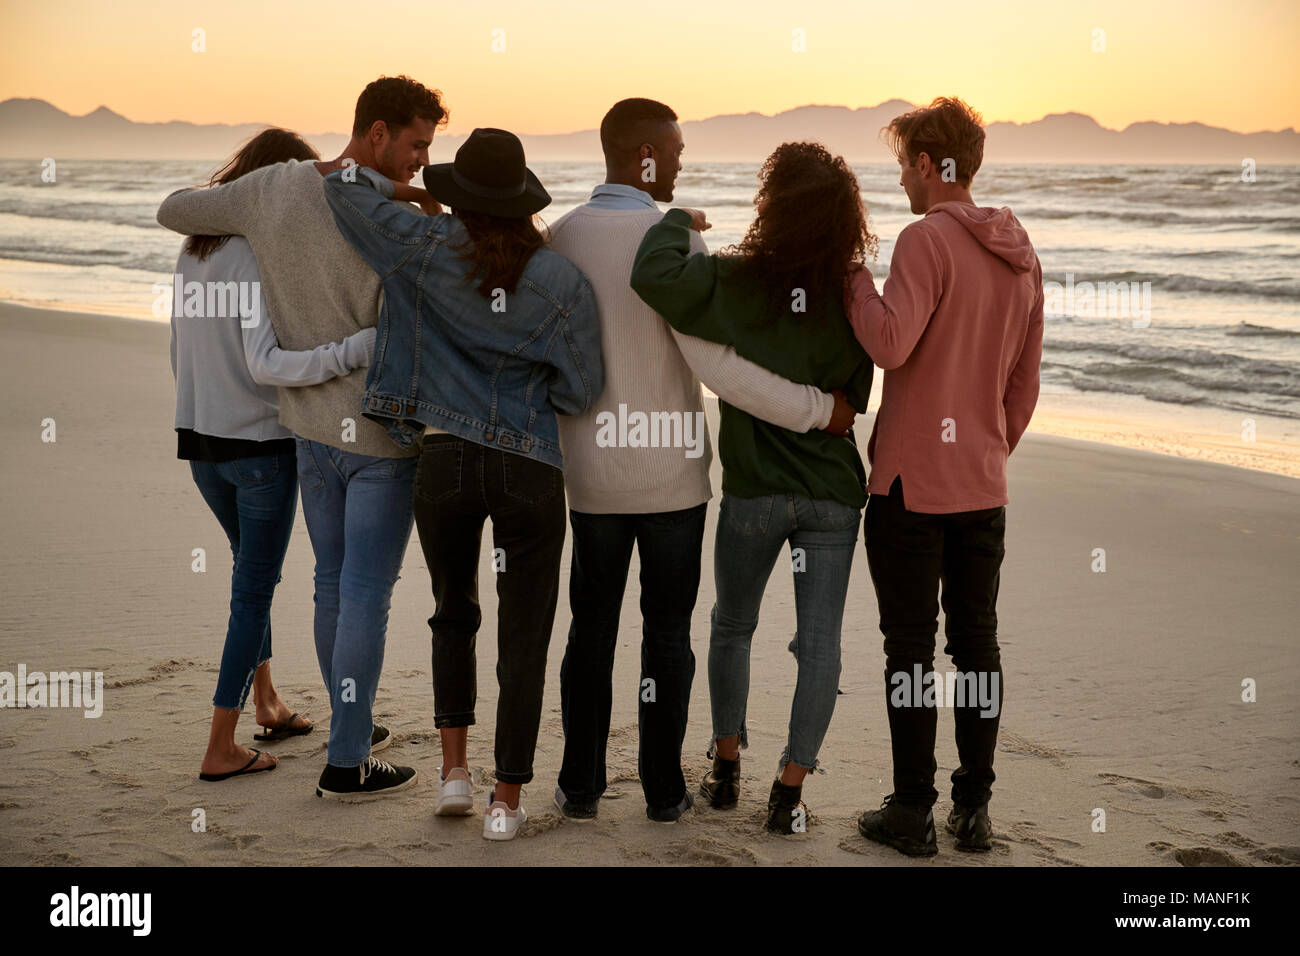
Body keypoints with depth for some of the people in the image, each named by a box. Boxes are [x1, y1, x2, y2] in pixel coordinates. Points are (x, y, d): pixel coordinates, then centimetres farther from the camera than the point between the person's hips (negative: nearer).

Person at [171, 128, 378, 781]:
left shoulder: (194, 250, 7)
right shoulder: (263, 256, -19)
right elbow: (266, 363, -31)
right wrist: (363, 346, -38)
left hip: (198, 441, 8)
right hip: (260, 445, -8)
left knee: (252, 572, 24)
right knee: (254, 588, 2)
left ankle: (267, 706, 36)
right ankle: (221, 749, 6)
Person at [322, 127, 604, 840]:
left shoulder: (425, 249, -3)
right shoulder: (563, 283, -4)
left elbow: (343, 187, 7)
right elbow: (580, 392, 1)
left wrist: (386, 182, 26)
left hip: (444, 463, 1)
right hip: (531, 472, -1)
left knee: (453, 614, 23)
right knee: (524, 636, 8)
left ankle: (454, 769, 20)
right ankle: (507, 800, 11)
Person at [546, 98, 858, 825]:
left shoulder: (558, 239, -1)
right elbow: (717, 367, -22)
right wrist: (818, 409, -15)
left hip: (592, 472, 3)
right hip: (671, 471, -3)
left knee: (592, 628, 13)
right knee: (668, 633, 9)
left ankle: (581, 786, 17)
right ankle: (664, 788, 16)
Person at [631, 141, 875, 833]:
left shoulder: (737, 282, -14)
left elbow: (653, 276, -30)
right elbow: (857, 397, 5)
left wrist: (679, 221, -11)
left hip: (754, 491, -1)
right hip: (834, 492, 2)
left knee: (732, 626, 19)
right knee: (819, 640, 6)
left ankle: (726, 767, 26)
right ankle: (790, 790, 7)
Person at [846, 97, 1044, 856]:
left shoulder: (928, 239, -13)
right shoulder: (1023, 255, 10)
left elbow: (890, 343, -25)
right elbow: (1025, 382, 14)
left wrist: (854, 276, -9)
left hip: (911, 480, -6)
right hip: (983, 486, 6)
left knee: (911, 647, 1)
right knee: (977, 644, 11)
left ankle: (913, 813, 8)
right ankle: (975, 809, 17)